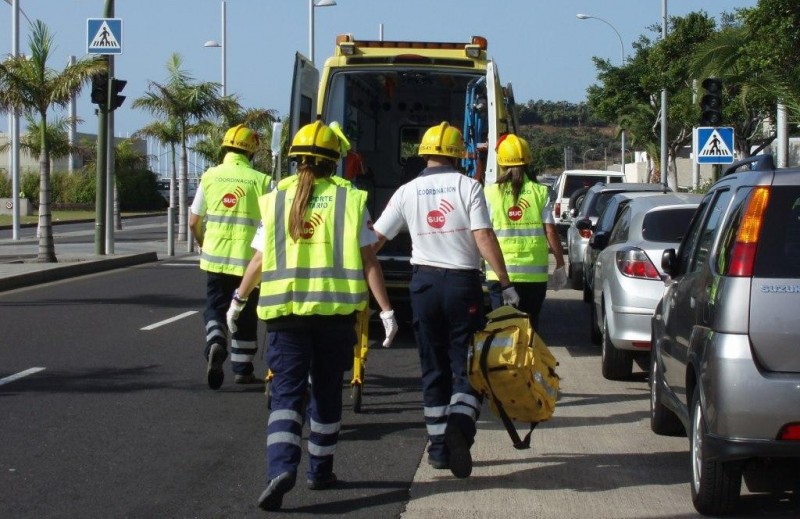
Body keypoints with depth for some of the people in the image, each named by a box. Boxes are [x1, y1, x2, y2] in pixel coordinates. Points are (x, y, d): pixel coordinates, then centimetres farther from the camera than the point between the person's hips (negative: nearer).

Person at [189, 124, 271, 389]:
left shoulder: (210, 176, 1)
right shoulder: (260, 180, -7)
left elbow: (194, 222, 4)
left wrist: (203, 245, 23)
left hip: (215, 257, 1)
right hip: (248, 258, -1)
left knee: (215, 307, 11)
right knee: (245, 314, 13)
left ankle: (215, 344, -17)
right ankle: (242, 369, 19)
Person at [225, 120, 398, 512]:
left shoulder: (276, 198, 5)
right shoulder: (350, 199, 1)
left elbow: (259, 260, 8)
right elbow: (368, 261, -2)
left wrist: (239, 300, 23)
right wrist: (386, 310, 1)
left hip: (285, 309, 0)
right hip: (336, 309, 0)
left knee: (286, 391, 0)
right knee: (326, 392, 16)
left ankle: (281, 467, -21)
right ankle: (320, 471, 25)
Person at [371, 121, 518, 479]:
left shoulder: (408, 192, 3)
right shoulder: (468, 187, -4)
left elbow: (375, 239, 5)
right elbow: (484, 238, -12)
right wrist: (506, 284, -9)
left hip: (424, 283, 2)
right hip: (463, 282, -2)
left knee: (433, 369, 11)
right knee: (466, 365, 1)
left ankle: (439, 449, 12)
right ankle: (460, 423, -26)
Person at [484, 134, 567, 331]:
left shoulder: (490, 193, -3)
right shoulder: (540, 192, -1)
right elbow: (551, 231, -3)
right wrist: (560, 265, 4)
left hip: (500, 273, -1)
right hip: (534, 273, 1)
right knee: (530, 326, 10)